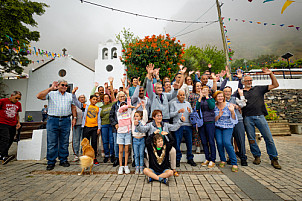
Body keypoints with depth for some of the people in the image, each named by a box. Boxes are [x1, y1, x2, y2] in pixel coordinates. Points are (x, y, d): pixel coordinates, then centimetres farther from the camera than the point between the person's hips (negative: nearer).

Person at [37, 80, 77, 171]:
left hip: (66, 121, 2)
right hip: (53, 120, -1)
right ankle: (51, 162, 14)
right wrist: (51, 88, -7)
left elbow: (73, 107, 15)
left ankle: (63, 160, 21)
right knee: (51, 143, 2)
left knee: (64, 142, 8)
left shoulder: (70, 95, 14)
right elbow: (39, 96, -7)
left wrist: (74, 118, 6)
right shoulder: (51, 94, 8)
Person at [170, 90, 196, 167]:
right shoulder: (174, 103, 8)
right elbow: (171, 114, -2)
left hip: (188, 125, 3)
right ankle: (177, 159, 14)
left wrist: (190, 112, -7)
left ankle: (190, 158, 22)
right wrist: (178, 111, -16)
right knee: (177, 143, 0)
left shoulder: (188, 104, 18)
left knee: (189, 143, 6)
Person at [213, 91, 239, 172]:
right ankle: (223, 160, 10)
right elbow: (214, 120, 2)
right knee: (219, 142, -14)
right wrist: (218, 115, -16)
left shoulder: (229, 105, -5)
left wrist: (232, 111, -24)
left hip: (228, 127, -2)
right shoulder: (214, 107, 0)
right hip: (217, 127, 2)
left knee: (227, 142, -20)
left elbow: (234, 119, -6)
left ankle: (234, 163, -5)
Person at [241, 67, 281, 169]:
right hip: (247, 118, -1)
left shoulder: (258, 89, 14)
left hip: (260, 116, 1)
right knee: (251, 139, 5)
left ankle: (274, 159, 14)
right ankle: (257, 156, 22)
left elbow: (275, 85, 13)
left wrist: (271, 74, 3)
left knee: (268, 137, 0)